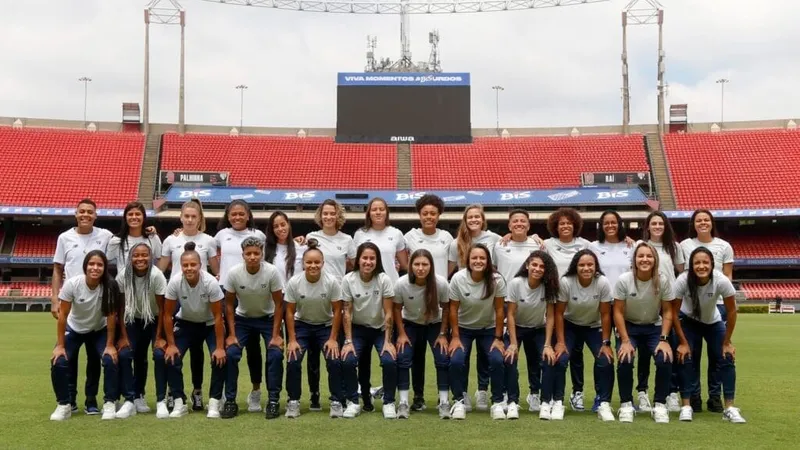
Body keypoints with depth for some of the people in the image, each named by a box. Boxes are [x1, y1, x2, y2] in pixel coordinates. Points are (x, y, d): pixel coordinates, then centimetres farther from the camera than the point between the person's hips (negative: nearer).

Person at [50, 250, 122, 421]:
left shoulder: (110, 286, -28)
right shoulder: (72, 284, -28)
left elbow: (111, 316, -18)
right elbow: (63, 314, -18)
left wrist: (110, 345, -15)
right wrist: (60, 345, -16)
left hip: (99, 330, 0)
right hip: (74, 330, 0)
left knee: (111, 361, -21)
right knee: (58, 362, -18)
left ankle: (109, 403, -4)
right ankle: (64, 405, 0)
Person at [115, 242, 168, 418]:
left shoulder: (156, 275, -27)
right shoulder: (123, 276, -22)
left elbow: (162, 308, -19)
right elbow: (120, 307, -12)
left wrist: (159, 337, -18)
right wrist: (123, 336, -13)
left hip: (154, 320, -1)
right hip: (133, 320, 1)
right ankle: (131, 399, -7)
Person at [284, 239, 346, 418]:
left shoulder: (332, 282, -21)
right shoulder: (294, 282, -19)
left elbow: (337, 311, -12)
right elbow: (290, 312, -9)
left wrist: (333, 339, -13)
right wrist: (292, 340, -12)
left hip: (326, 326, -1)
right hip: (302, 325, 1)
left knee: (334, 361, -17)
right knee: (293, 361, -16)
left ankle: (336, 402, -1)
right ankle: (293, 401, 1)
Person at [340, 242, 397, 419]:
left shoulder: (384, 280, -18)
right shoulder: (348, 280, -15)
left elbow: (388, 313, -13)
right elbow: (347, 312, -9)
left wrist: (388, 341, -16)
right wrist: (348, 341, -14)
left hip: (381, 329, -1)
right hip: (358, 329, 1)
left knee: (390, 361, -22)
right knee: (347, 361, -20)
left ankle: (389, 402, -2)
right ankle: (353, 402, -1)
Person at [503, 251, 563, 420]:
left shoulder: (548, 287, -17)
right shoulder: (516, 283, -21)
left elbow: (550, 316, -13)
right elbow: (510, 314, -17)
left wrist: (547, 345, -20)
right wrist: (513, 343, -21)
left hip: (538, 330, 2)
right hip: (516, 328, -1)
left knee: (549, 359, -19)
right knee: (509, 359, -24)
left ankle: (546, 402, -7)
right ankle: (513, 402, -15)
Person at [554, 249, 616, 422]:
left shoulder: (603, 282, -25)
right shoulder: (565, 282, -26)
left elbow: (605, 314, -14)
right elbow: (559, 313, -15)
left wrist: (606, 343, -14)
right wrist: (561, 342, -16)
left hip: (594, 327, 1)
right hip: (570, 326, 0)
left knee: (605, 360, -19)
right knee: (560, 358, -19)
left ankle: (604, 404, -7)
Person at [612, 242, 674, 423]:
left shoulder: (663, 281, -15)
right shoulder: (624, 280, -18)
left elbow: (667, 312, -6)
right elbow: (618, 312, -13)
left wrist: (664, 339, -16)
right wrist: (625, 341, -18)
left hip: (654, 328, 1)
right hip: (629, 327, -1)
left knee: (664, 360, -23)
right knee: (624, 361, -25)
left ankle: (660, 405, -4)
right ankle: (626, 404, -4)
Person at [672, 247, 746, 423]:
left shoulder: (722, 281, -33)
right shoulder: (683, 280, -33)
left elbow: (731, 311, -17)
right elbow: (674, 312, -19)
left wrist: (726, 342, -13)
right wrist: (683, 342, -16)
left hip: (713, 322, 1)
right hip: (689, 321, -1)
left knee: (727, 358, -10)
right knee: (685, 358, -15)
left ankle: (730, 408, -3)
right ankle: (686, 406, -6)